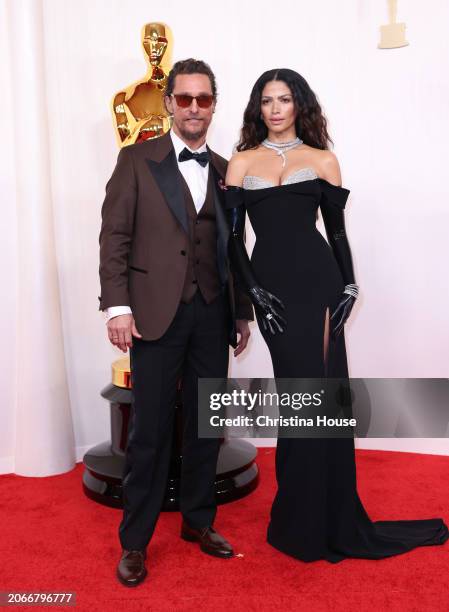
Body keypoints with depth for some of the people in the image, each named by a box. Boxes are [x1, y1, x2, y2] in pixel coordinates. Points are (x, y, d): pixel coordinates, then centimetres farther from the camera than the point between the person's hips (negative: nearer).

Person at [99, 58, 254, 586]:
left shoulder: (225, 170, 13)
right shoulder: (137, 160, 3)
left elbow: (233, 249, 14)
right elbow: (114, 236, -3)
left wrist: (243, 312, 12)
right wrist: (118, 306, -11)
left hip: (212, 315, 4)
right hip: (157, 313, -3)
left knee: (205, 424, 12)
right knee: (149, 429, 3)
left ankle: (198, 520, 31)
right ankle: (135, 540, 19)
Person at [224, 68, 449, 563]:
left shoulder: (322, 160, 10)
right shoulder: (241, 163, 10)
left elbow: (336, 230, 9)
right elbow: (232, 235, 6)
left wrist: (349, 286, -2)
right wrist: (254, 291, -5)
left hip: (317, 281, 0)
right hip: (271, 286, 0)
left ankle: (316, 522, 21)